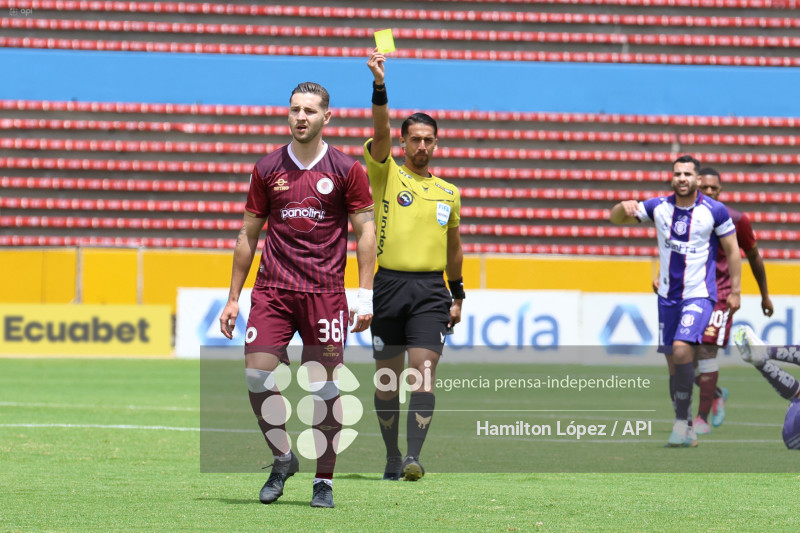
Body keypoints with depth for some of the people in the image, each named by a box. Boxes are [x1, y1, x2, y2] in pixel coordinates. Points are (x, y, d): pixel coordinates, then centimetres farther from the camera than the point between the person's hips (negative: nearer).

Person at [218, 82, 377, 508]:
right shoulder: (267, 169, 8)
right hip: (271, 291, 2)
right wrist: (233, 298, 11)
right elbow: (248, 235, 13)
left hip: (325, 293, -2)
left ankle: (324, 481, 10)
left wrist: (365, 295, -4)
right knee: (257, 378, -11)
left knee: (323, 390, -2)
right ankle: (282, 458, 11)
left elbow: (365, 232, 4)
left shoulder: (347, 170, 2)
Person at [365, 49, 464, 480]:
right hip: (389, 286, -1)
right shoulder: (386, 174, 4)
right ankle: (392, 457, 18)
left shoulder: (449, 193, 13)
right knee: (386, 379, 5)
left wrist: (458, 296, 22)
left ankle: (414, 456, -20)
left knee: (423, 374, -13)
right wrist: (379, 87, -29)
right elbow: (381, 133, -14)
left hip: (431, 291, 1)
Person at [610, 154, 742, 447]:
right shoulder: (659, 207, 2)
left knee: (681, 349, -24)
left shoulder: (715, 211, -7)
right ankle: (686, 430, 16)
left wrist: (735, 290, -1)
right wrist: (624, 206, -20)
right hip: (668, 296, 5)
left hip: (700, 295, -5)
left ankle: (682, 421, -17)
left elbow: (732, 249, 2)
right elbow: (616, 218, 3)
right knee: (673, 363, 6)